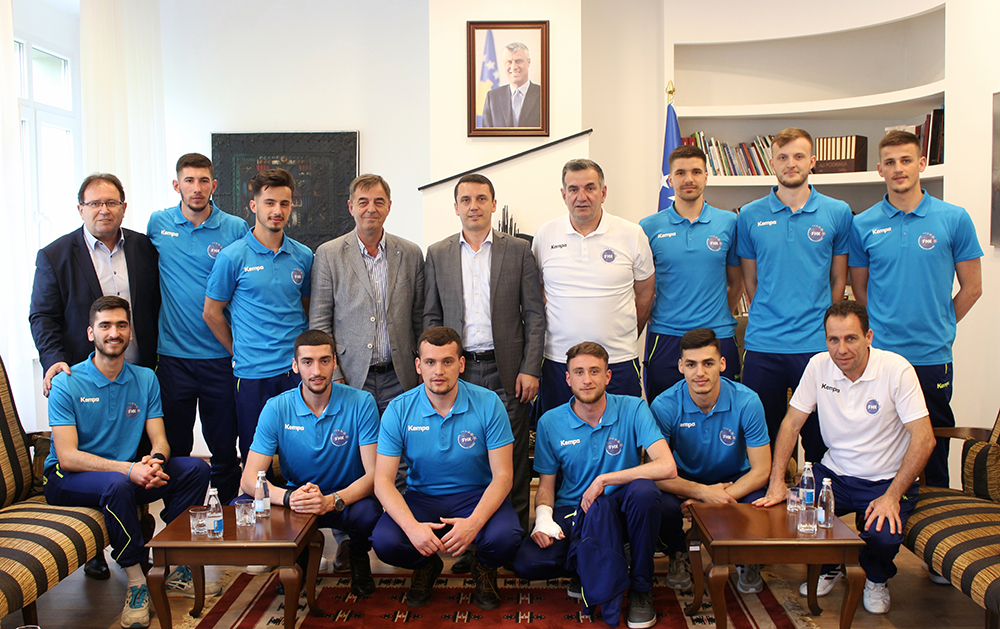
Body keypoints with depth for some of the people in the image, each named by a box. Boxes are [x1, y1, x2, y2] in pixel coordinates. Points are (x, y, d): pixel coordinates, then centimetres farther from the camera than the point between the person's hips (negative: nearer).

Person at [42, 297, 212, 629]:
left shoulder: (145, 379, 4)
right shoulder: (66, 384, -10)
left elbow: (160, 441, 1)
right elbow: (68, 456, -19)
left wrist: (154, 462, -25)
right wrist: (129, 469, -32)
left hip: (128, 473, 5)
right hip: (67, 478, -5)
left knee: (196, 468, -15)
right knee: (117, 484, -37)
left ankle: (171, 566, -10)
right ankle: (136, 581, -22)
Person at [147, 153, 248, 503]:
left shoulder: (235, 229, -1)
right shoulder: (157, 224, 4)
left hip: (220, 355, -1)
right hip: (172, 353, 1)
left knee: (224, 444, 7)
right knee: (175, 446, 10)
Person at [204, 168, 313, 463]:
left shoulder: (303, 256, 7)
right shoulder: (232, 256, -3)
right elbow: (212, 313, 3)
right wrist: (240, 353, 4)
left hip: (297, 370, 3)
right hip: (252, 372, -2)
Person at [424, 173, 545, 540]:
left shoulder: (519, 251, 5)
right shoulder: (437, 254, 9)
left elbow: (535, 314, 3)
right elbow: (431, 316, 9)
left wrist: (530, 369, -4)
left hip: (506, 371, -1)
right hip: (457, 371, 1)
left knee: (512, 461, 3)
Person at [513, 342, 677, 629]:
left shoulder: (633, 409, -9)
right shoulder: (550, 423, -1)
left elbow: (667, 467, -22)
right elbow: (546, 484, 7)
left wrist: (604, 480, -21)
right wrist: (543, 517, -14)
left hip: (617, 510, -1)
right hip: (571, 511, 1)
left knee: (644, 490, -36)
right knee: (526, 562, -26)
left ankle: (640, 587, -12)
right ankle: (587, 567, 5)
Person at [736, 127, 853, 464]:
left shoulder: (837, 213, 3)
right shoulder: (750, 216, 4)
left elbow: (838, 279, 10)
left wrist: (820, 323, 6)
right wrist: (769, 320, 8)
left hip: (818, 345, 0)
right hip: (763, 346, 1)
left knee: (819, 440, 8)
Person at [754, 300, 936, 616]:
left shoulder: (896, 369, -16)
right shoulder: (819, 366, -5)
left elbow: (924, 438, -17)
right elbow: (791, 424, 0)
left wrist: (891, 497, -23)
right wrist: (776, 482, -11)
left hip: (887, 480, -3)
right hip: (834, 473, 3)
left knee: (883, 535, -29)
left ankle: (877, 581, 11)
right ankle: (828, 568, 14)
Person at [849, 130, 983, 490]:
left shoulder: (954, 219, -1)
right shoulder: (863, 225, 2)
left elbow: (971, 288, 5)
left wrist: (938, 328, 7)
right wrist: (888, 326, 6)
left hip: (932, 356, 0)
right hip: (879, 353, 1)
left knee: (934, 446, 10)